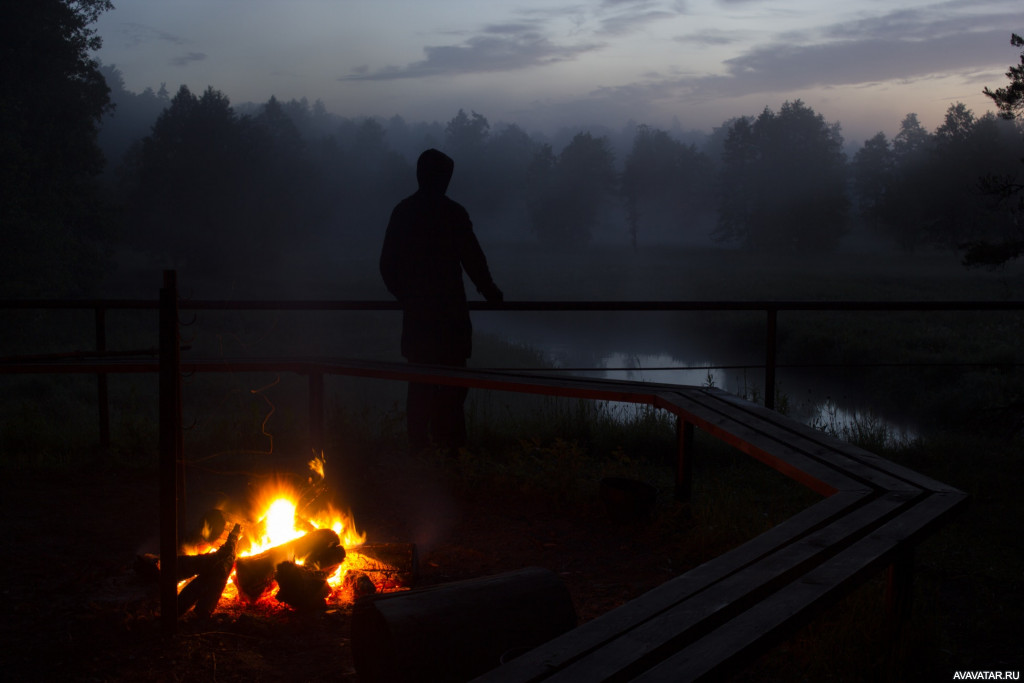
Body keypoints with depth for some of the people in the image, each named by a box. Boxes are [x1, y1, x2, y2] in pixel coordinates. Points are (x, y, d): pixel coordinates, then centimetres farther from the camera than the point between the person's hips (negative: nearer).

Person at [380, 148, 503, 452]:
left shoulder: (402, 212, 6)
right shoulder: (452, 213, -9)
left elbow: (388, 265, 9)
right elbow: (472, 259, -7)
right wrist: (489, 290, 10)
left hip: (416, 313, 5)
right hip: (448, 313, -5)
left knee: (420, 384, 12)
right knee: (450, 385, -2)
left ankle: (419, 448, 15)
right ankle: (448, 447, -3)